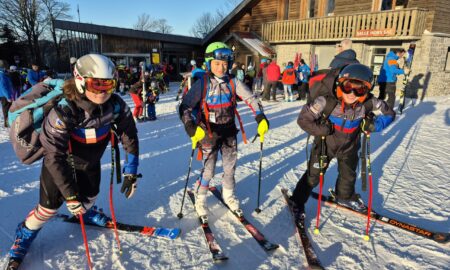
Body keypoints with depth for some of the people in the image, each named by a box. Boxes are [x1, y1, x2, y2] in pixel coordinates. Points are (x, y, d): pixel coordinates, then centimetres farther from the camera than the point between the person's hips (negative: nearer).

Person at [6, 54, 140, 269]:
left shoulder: (116, 105, -26)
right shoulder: (63, 112, -37)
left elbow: (129, 137, -14)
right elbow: (54, 157, -35)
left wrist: (130, 172, -14)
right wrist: (70, 195, -33)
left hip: (91, 160, 4)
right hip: (60, 159, -4)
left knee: (90, 195, 19)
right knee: (50, 205, 3)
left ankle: (85, 212, 56)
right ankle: (24, 235, 33)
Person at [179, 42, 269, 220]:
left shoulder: (233, 83, -3)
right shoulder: (202, 84, -12)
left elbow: (251, 99, -3)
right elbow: (185, 107, -15)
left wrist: (261, 118, -17)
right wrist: (191, 127, -31)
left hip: (229, 133, 4)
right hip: (209, 134, -3)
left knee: (230, 167, 16)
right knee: (208, 171, 4)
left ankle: (229, 196, 41)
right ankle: (200, 200, 29)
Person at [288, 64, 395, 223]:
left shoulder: (368, 103, -22)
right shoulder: (327, 101, -32)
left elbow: (389, 114, -4)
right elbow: (303, 119, -28)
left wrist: (372, 125, -20)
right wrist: (323, 129, -35)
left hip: (349, 146, 4)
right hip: (325, 143, -4)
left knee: (348, 175, 24)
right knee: (313, 176, 3)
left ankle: (345, 196, 54)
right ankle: (297, 203, 23)